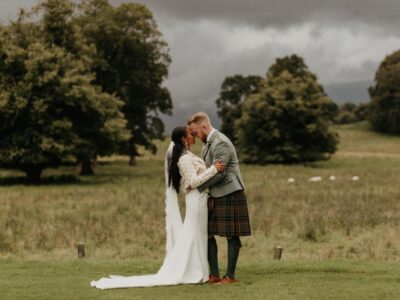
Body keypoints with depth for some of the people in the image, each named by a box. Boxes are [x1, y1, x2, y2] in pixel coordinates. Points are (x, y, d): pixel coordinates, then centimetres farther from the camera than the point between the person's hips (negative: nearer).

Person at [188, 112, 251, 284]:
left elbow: (218, 173, -23)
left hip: (229, 194, -10)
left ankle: (230, 276, 4)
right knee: (207, 233, 7)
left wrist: (196, 186, -17)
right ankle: (214, 274, 11)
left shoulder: (220, 143, -17)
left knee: (231, 236, -1)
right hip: (215, 196, 10)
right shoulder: (208, 143, 14)